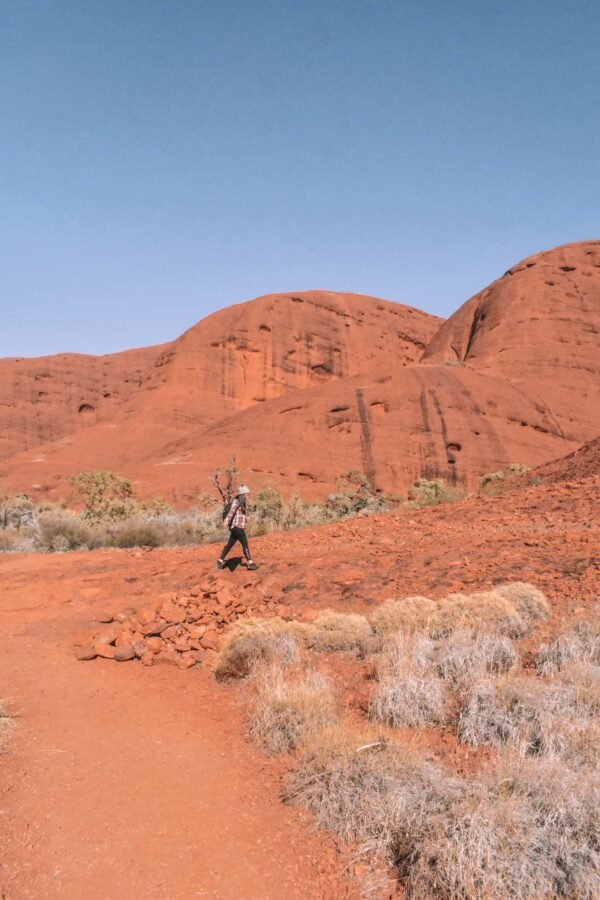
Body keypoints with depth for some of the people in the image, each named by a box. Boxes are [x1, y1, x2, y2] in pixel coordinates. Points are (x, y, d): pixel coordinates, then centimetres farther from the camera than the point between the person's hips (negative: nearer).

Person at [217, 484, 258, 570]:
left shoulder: (241, 502, 16)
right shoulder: (236, 501, -13)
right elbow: (231, 511, -27)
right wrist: (227, 520, -38)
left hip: (238, 528, 9)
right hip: (237, 527, -9)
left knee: (229, 545, 12)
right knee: (245, 545, -6)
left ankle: (220, 561, 18)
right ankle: (250, 563, -1)